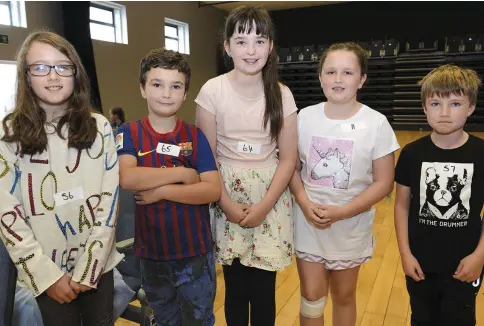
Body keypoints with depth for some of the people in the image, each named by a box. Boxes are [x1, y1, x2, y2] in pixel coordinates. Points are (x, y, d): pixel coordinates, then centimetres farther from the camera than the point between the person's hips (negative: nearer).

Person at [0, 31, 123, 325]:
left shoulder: (99, 127, -4)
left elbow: (110, 198, -6)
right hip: (46, 271, -1)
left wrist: (88, 268, -9)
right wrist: (47, 273, -11)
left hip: (99, 263, 1)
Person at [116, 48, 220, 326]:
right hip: (151, 252, 1)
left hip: (195, 251, -1)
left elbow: (213, 190, -14)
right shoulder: (129, 133, -5)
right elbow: (127, 178, -22)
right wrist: (183, 173, -19)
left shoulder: (195, 136, -6)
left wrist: (161, 191, -21)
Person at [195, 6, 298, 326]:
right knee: (236, 290, 10)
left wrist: (263, 206, -11)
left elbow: (288, 158, -2)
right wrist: (228, 205, -11)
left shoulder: (282, 95, -2)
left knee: (263, 292, 9)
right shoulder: (213, 90, -7)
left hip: (270, 200, 1)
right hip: (227, 198, -1)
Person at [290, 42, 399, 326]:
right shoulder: (305, 117, -5)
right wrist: (305, 204, -16)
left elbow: (384, 182, -10)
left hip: (351, 227, -1)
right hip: (308, 224, 1)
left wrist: (341, 212, -20)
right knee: (312, 297, 13)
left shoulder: (376, 123, -12)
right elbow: (293, 167, 1)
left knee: (344, 296, 19)